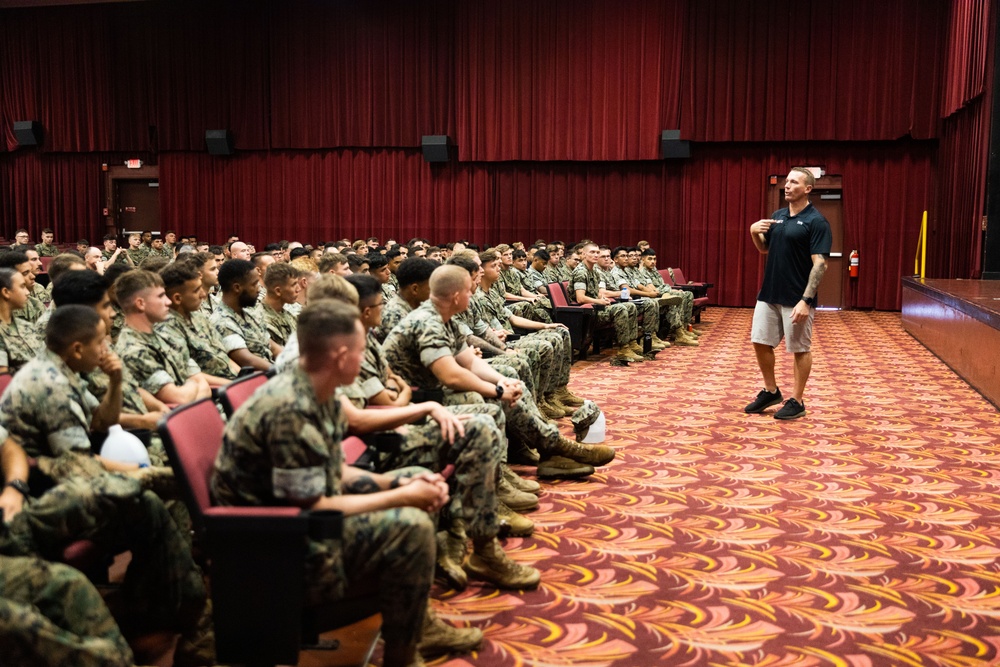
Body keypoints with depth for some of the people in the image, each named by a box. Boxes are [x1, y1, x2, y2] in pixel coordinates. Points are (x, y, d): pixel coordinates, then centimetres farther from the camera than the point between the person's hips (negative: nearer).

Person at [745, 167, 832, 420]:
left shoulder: (816, 221, -12)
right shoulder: (777, 216, 10)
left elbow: (820, 264, -17)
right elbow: (764, 249, 21)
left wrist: (806, 300, -24)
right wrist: (754, 232, -2)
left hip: (796, 298, -7)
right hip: (769, 294, 7)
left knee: (800, 349, 4)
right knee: (760, 342, 10)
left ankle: (796, 402, 15)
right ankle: (771, 391, 27)